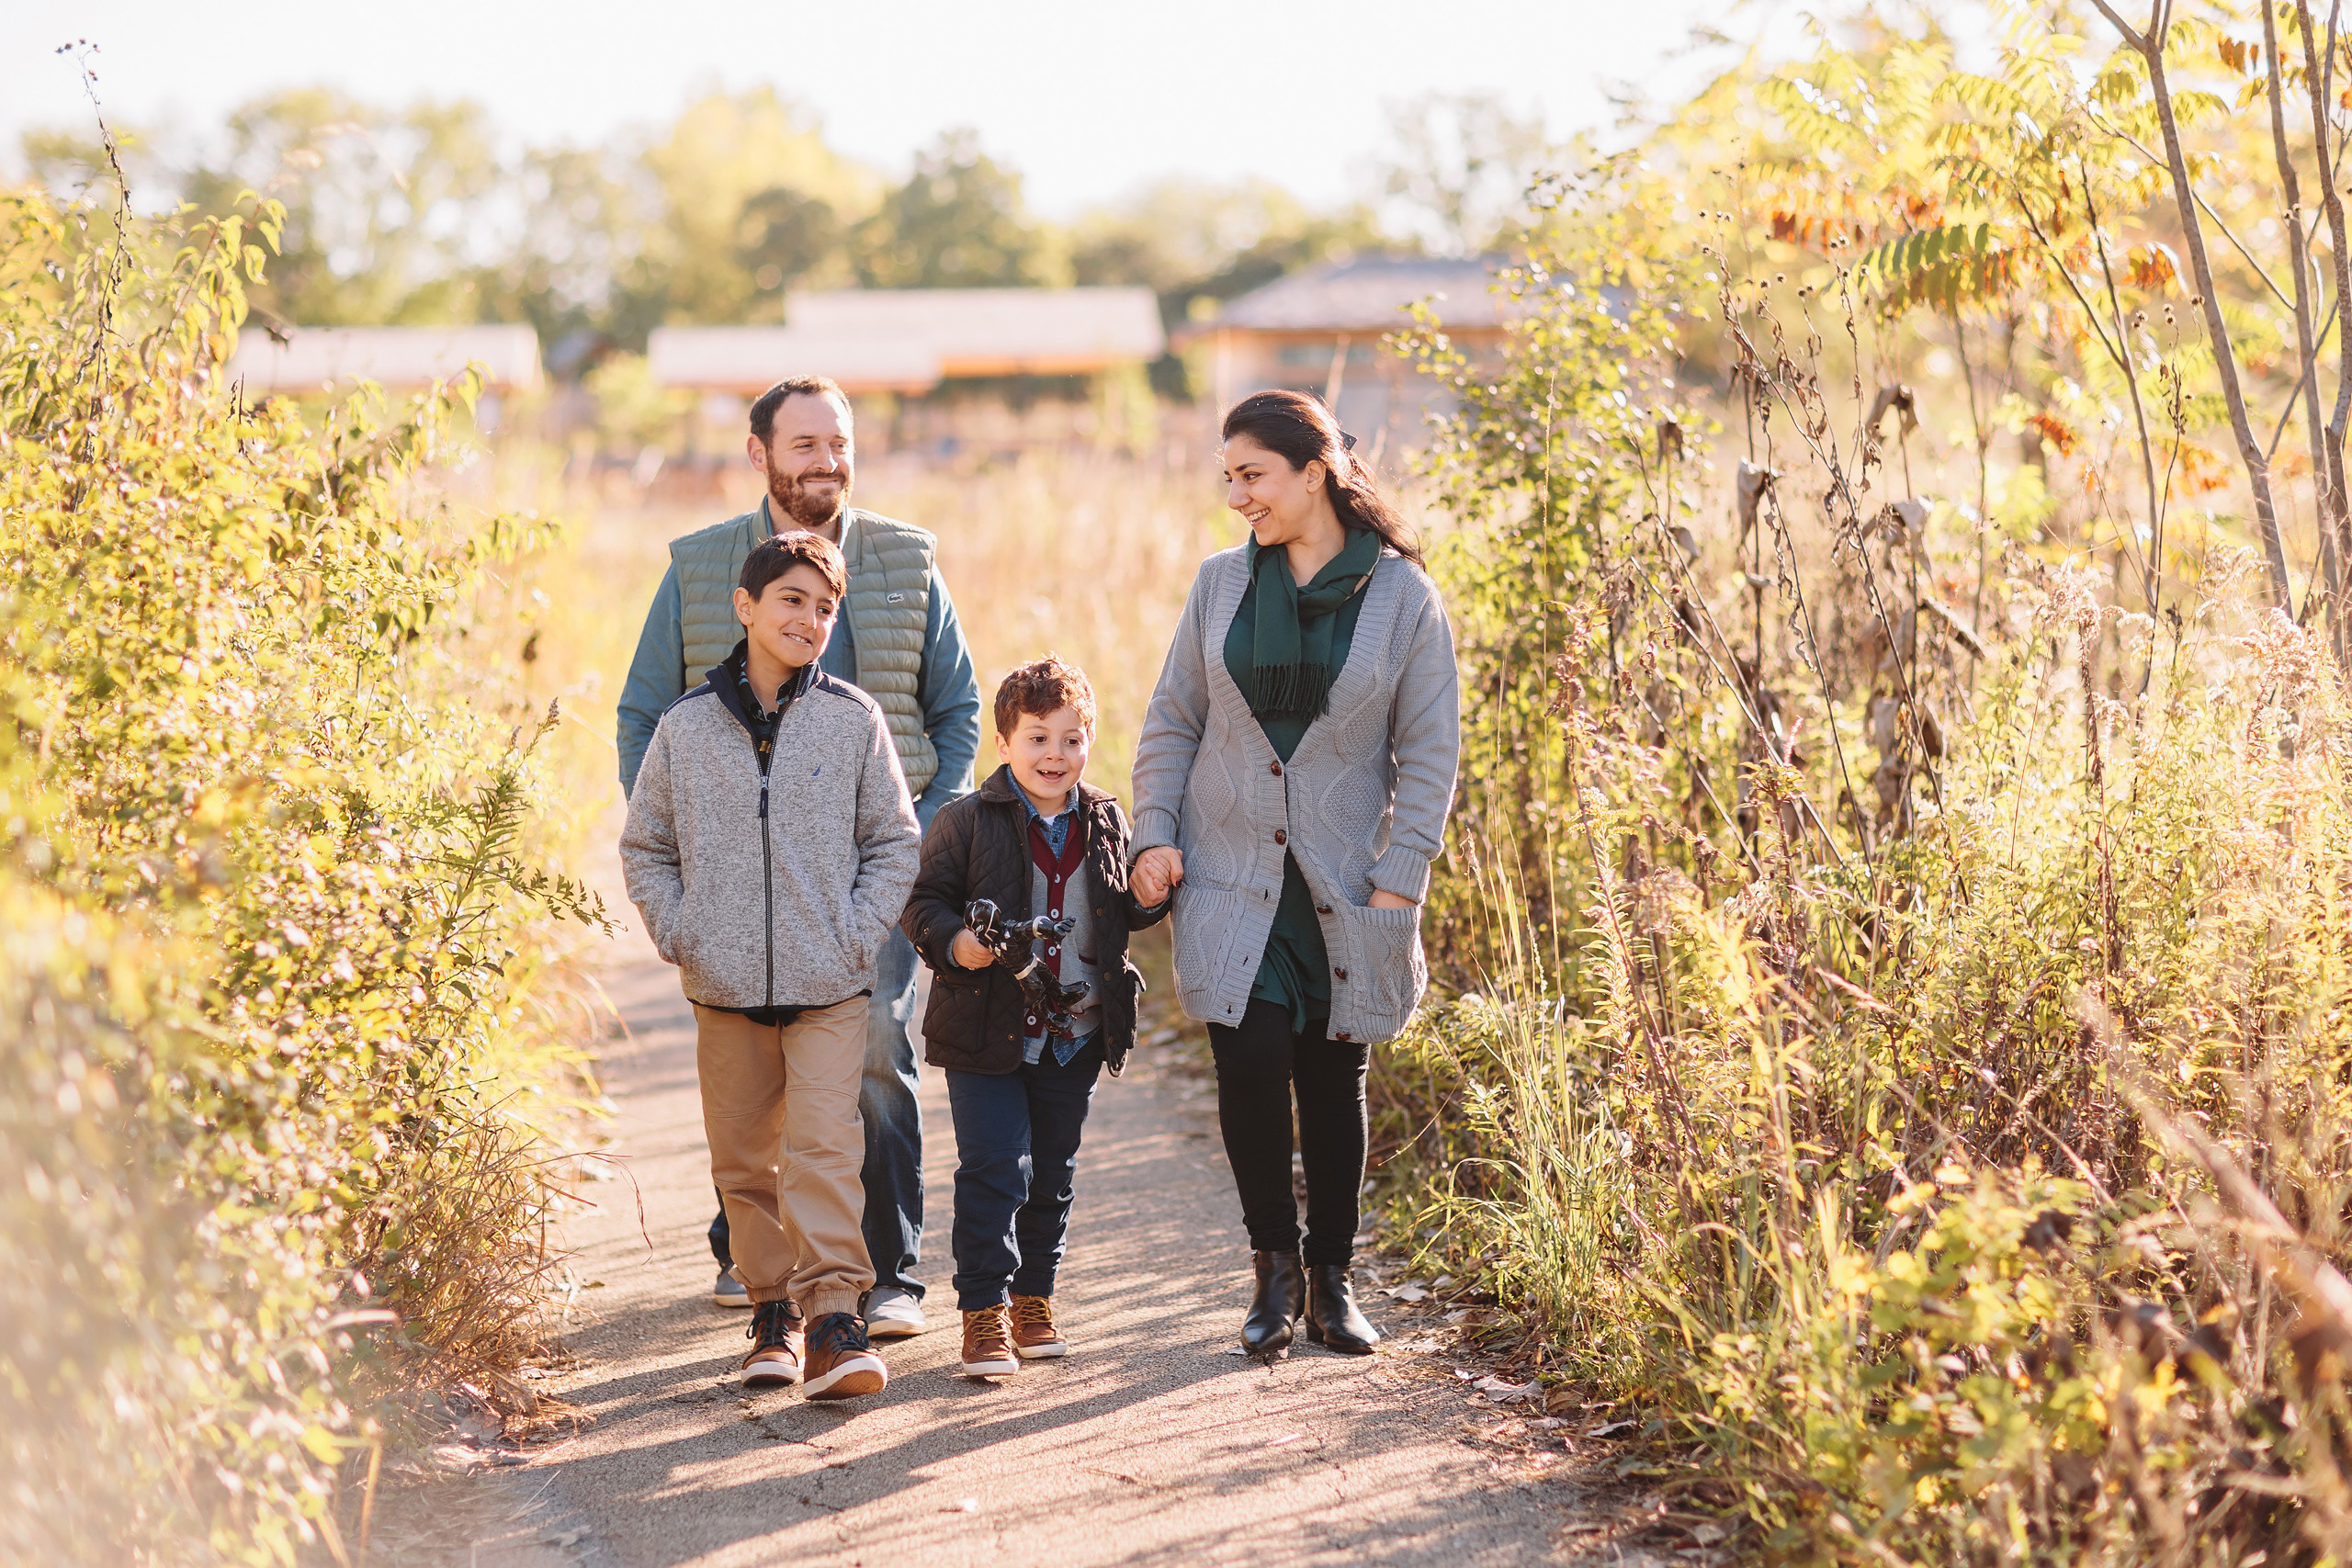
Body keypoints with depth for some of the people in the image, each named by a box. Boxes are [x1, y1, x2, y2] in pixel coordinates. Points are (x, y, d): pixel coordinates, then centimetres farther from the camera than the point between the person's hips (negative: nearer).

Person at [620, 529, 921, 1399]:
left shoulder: (854, 719, 0)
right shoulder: (686, 725, 2)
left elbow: (895, 842, 6)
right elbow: (645, 848, 11)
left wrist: (861, 934, -5)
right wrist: (680, 935, -1)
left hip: (829, 987, -2)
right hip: (724, 989, 2)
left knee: (825, 1147, -11)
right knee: (743, 1161, 9)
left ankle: (833, 1313, -10)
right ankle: (773, 1306, 23)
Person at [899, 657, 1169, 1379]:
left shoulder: (1106, 822, 5)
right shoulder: (967, 822, -8)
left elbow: (1124, 913, 16)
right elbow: (922, 903, -5)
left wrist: (1149, 896, -5)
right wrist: (953, 942, -24)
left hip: (1076, 1036, 4)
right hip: (987, 1035, -4)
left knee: (1052, 1176, 14)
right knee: (994, 1171, -7)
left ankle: (1033, 1297, 28)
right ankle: (983, 1308, 2)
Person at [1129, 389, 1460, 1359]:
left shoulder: (1402, 597, -2)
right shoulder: (1221, 585, 5)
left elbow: (1429, 753, -1)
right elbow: (1172, 722, 11)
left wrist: (1399, 877, -7)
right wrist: (1154, 833, 0)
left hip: (1344, 883, -1)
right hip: (1231, 878, 1)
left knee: (1334, 1077, 5)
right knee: (1251, 1062, -10)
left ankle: (1330, 1280, 20)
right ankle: (1275, 1268, 8)